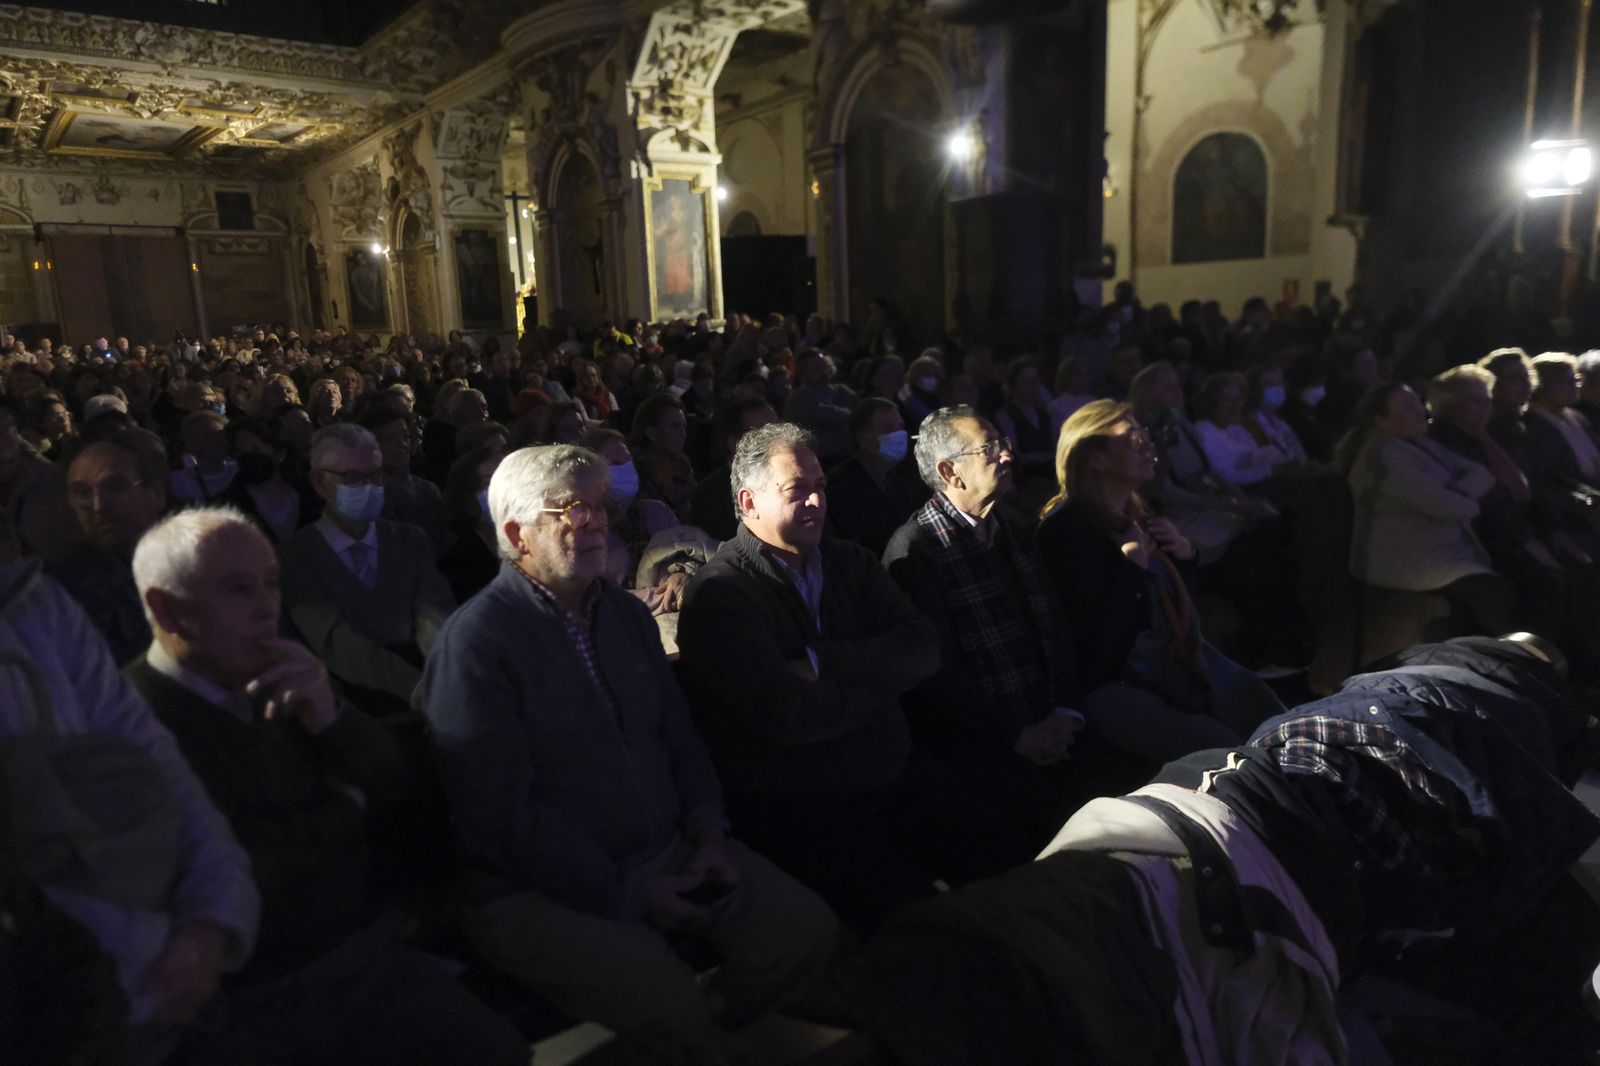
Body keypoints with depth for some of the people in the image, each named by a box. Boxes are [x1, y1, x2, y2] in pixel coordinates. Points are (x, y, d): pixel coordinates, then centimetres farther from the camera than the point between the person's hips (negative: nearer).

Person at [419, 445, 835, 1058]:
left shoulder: (627, 614, 10)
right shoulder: (475, 643, -13)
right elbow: (501, 817, -17)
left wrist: (708, 830, -2)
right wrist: (627, 894, -15)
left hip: (670, 854, 7)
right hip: (545, 894, -6)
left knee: (806, 929, -4)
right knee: (673, 1014, -25)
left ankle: (700, 1029, 16)